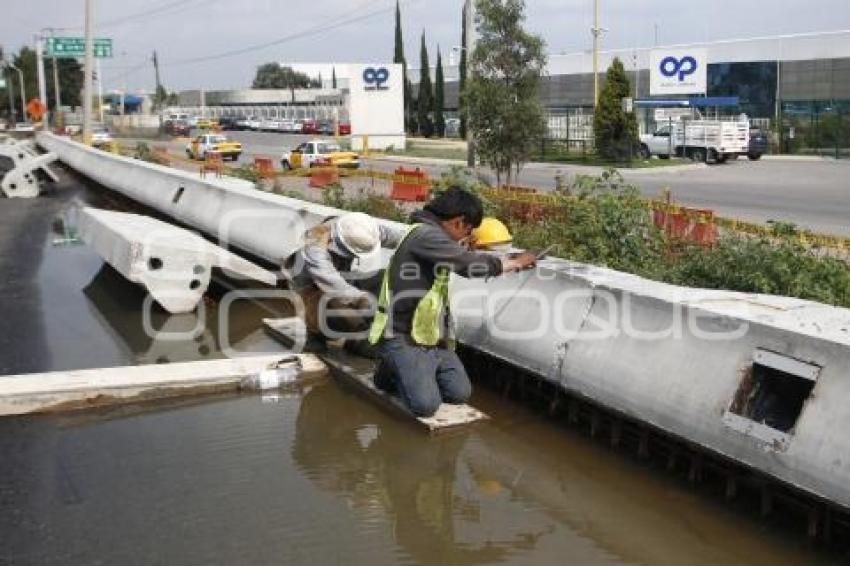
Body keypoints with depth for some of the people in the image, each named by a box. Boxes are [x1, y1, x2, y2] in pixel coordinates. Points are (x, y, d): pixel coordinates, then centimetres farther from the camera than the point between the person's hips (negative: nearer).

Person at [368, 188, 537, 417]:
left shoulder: (435, 235, 11)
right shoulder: (424, 235, -18)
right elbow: (468, 264, -25)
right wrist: (516, 263, -12)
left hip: (432, 338, 9)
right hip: (404, 339, -9)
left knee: (460, 393, 0)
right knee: (426, 404, -19)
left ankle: (409, 373, 19)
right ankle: (393, 371, 10)